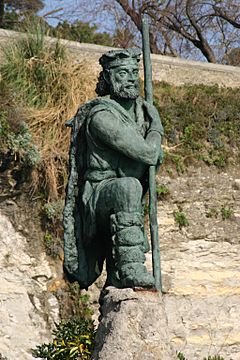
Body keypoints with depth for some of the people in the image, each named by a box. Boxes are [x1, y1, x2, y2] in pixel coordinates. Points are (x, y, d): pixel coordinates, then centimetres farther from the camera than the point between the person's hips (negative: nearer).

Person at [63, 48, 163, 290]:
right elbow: (146, 153, -22)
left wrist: (155, 146, 10)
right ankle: (131, 268, -43)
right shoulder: (102, 116, -17)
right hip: (98, 195, -8)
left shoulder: (142, 108, 10)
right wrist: (156, 131, -4)